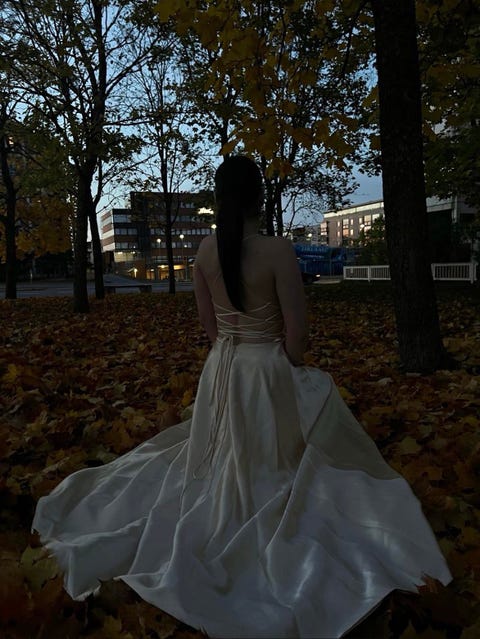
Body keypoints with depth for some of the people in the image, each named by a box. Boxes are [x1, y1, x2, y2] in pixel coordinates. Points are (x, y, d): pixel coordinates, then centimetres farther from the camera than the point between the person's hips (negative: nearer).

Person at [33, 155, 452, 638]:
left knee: (222, 457, 26)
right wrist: (291, 371, 0)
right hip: (268, 367, -5)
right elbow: (295, 330, -16)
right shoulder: (277, 250, -20)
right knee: (266, 462, 15)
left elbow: (208, 320, 6)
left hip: (221, 366, 6)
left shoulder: (205, 250, -4)